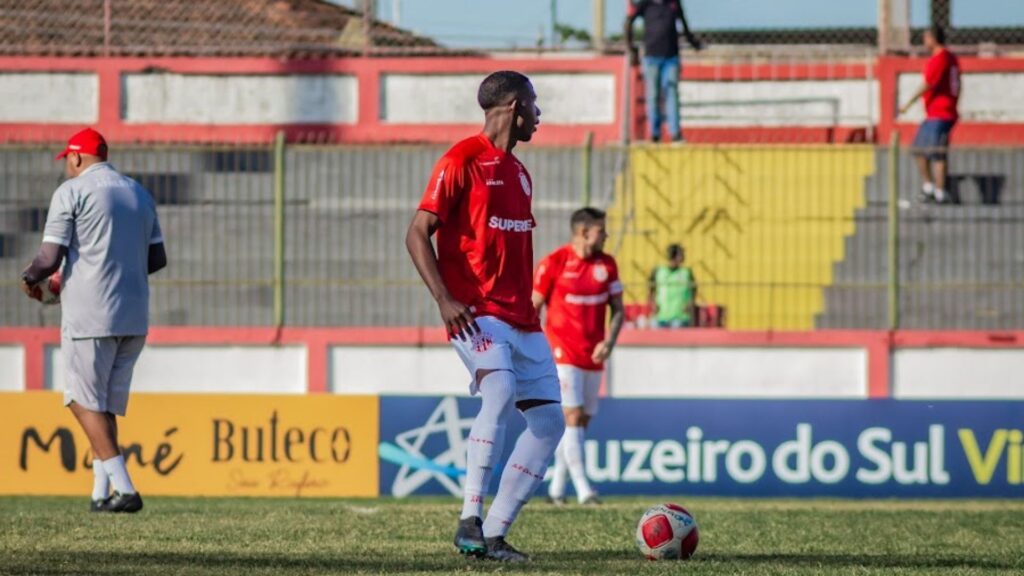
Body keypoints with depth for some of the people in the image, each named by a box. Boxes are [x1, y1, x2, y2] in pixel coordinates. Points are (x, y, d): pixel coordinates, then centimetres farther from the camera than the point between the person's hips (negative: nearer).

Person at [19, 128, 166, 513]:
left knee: (84, 402, -1)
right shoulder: (139, 193, 15)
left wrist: (29, 279, 10)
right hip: (135, 318, 6)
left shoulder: (72, 192, -5)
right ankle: (101, 494, 9)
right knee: (106, 405, 14)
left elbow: (50, 258, -10)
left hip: (89, 315, -6)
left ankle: (124, 489, -12)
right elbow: (157, 259, 16)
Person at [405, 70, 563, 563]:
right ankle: (470, 523, -30)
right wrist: (444, 298, -19)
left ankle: (495, 533, 4)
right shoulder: (463, 161, -5)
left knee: (549, 420, 1)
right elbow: (417, 234, -9)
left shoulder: (519, 173, 21)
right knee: (501, 392, -30)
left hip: (520, 319, 9)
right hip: (476, 314, -9)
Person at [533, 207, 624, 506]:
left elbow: (618, 309, 12)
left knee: (582, 421, 8)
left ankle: (556, 487, 18)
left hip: (592, 356, 6)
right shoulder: (554, 263, -8)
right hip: (563, 354, -6)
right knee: (573, 417, -15)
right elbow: (532, 308, -3)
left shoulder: (607, 264, 7)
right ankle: (583, 489, -18)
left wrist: (609, 341, -6)